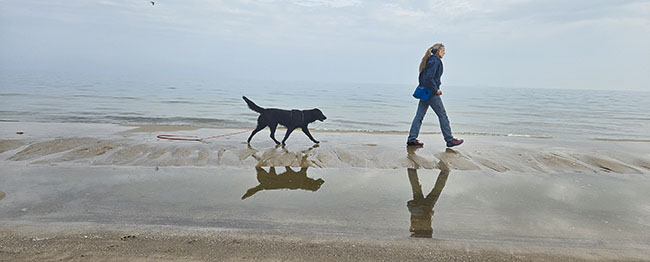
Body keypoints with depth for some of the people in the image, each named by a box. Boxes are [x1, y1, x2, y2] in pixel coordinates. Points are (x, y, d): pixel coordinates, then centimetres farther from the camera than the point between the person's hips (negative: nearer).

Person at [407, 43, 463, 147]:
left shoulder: (429, 60, 16)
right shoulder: (436, 61, -12)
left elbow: (421, 77, 18)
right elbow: (429, 77, -23)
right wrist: (436, 89, -17)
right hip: (432, 93, -9)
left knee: (419, 115, 6)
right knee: (442, 115, 0)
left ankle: (412, 139, 6)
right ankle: (449, 140, 8)